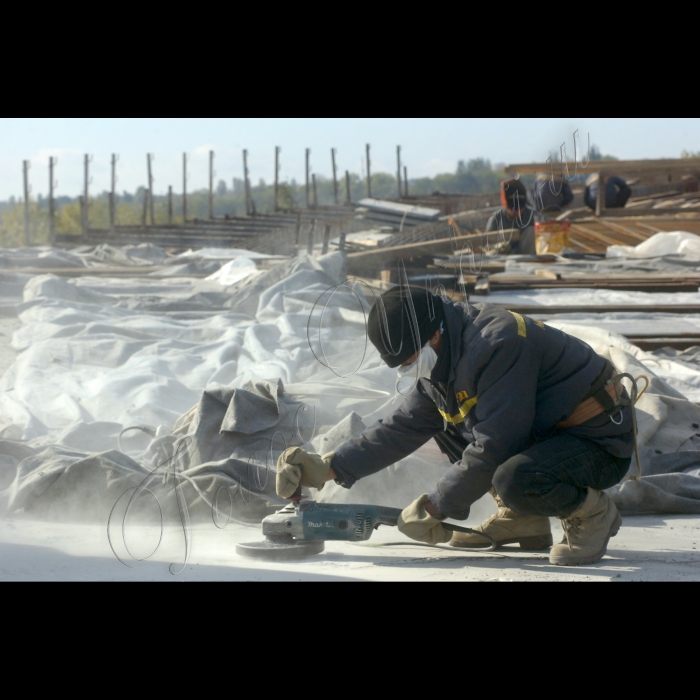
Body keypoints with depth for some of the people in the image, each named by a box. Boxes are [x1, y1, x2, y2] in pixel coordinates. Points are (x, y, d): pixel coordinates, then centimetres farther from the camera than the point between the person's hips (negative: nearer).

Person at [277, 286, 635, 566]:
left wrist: (435, 508, -18)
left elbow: (493, 446, -27)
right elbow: (401, 428, 8)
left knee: (515, 480, -37)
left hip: (601, 443, -10)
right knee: (443, 416, 8)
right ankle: (522, 518, 11)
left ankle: (592, 512, -6)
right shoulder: (441, 364, 4)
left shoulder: (498, 344, -27)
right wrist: (327, 468, -1)